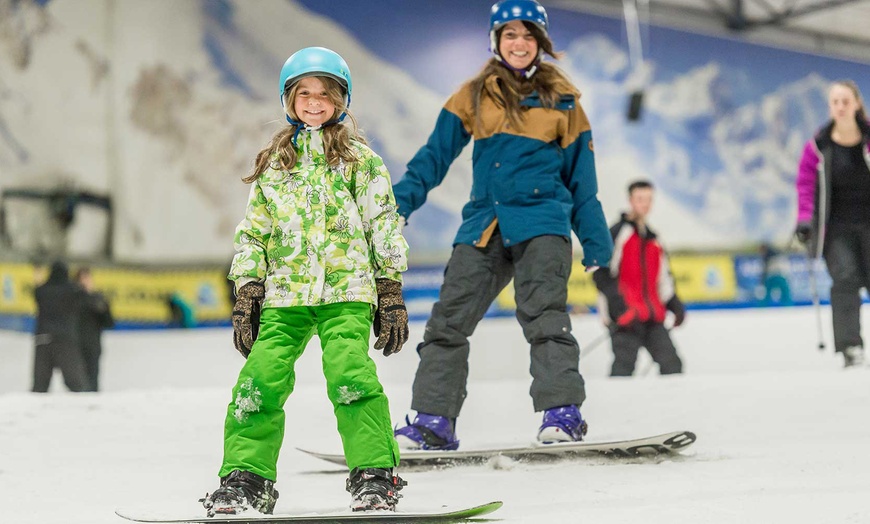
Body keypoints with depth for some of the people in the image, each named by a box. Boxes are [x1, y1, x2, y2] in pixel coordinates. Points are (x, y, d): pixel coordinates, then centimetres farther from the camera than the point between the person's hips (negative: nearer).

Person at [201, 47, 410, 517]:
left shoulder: (360, 160, 10)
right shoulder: (273, 165, 18)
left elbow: (384, 227, 8)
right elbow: (252, 233, 18)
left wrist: (391, 293, 1)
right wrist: (245, 295, 10)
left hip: (346, 289, -3)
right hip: (285, 293, 3)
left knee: (351, 375, -20)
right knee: (260, 380, -9)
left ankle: (375, 476, -14)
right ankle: (246, 477, 0)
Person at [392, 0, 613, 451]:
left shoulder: (562, 102, 10)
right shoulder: (473, 97, 11)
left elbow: (581, 178, 14)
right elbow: (435, 155, 13)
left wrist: (595, 243, 11)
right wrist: (400, 201, 0)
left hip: (542, 223, -2)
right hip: (483, 226, 3)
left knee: (543, 314, -18)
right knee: (448, 320, -2)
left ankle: (562, 413, -19)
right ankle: (432, 421, 2)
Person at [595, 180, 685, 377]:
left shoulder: (652, 239, 21)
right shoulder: (617, 233, -3)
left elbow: (663, 277, 27)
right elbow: (603, 275, -11)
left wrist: (675, 305, 15)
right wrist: (618, 309, -19)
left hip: (652, 317, 7)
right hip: (625, 316, -7)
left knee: (671, 364, 4)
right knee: (625, 364, -14)